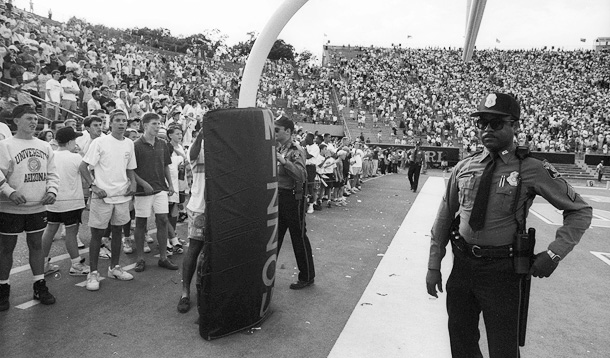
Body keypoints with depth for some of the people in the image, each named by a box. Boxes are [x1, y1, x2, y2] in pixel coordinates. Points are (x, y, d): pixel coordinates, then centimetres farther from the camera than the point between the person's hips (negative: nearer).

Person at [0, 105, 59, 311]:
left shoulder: (45, 146, 8)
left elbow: (52, 173, 11)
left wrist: (52, 190, -5)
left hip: (38, 207, 4)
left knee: (36, 245, 12)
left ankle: (39, 286, 22)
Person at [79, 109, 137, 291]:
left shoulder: (129, 144, 8)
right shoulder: (100, 142, -7)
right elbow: (83, 167, -7)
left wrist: (133, 183, -1)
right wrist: (93, 186, -16)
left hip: (122, 195, 5)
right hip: (102, 196, -5)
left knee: (117, 231, 14)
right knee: (97, 234, 2)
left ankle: (114, 267, 27)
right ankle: (93, 273, 11)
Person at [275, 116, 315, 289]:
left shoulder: (296, 152, -12)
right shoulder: (276, 150, 12)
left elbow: (301, 176, -28)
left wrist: (283, 160, -35)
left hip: (292, 198, -7)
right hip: (277, 197, 7)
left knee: (299, 238, 2)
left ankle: (307, 277, 16)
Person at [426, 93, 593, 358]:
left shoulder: (531, 170, -8)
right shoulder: (463, 168, 2)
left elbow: (580, 211, 1)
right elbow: (444, 218, 6)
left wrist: (554, 253, -8)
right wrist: (434, 266, 5)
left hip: (501, 272, -3)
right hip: (462, 266, 3)